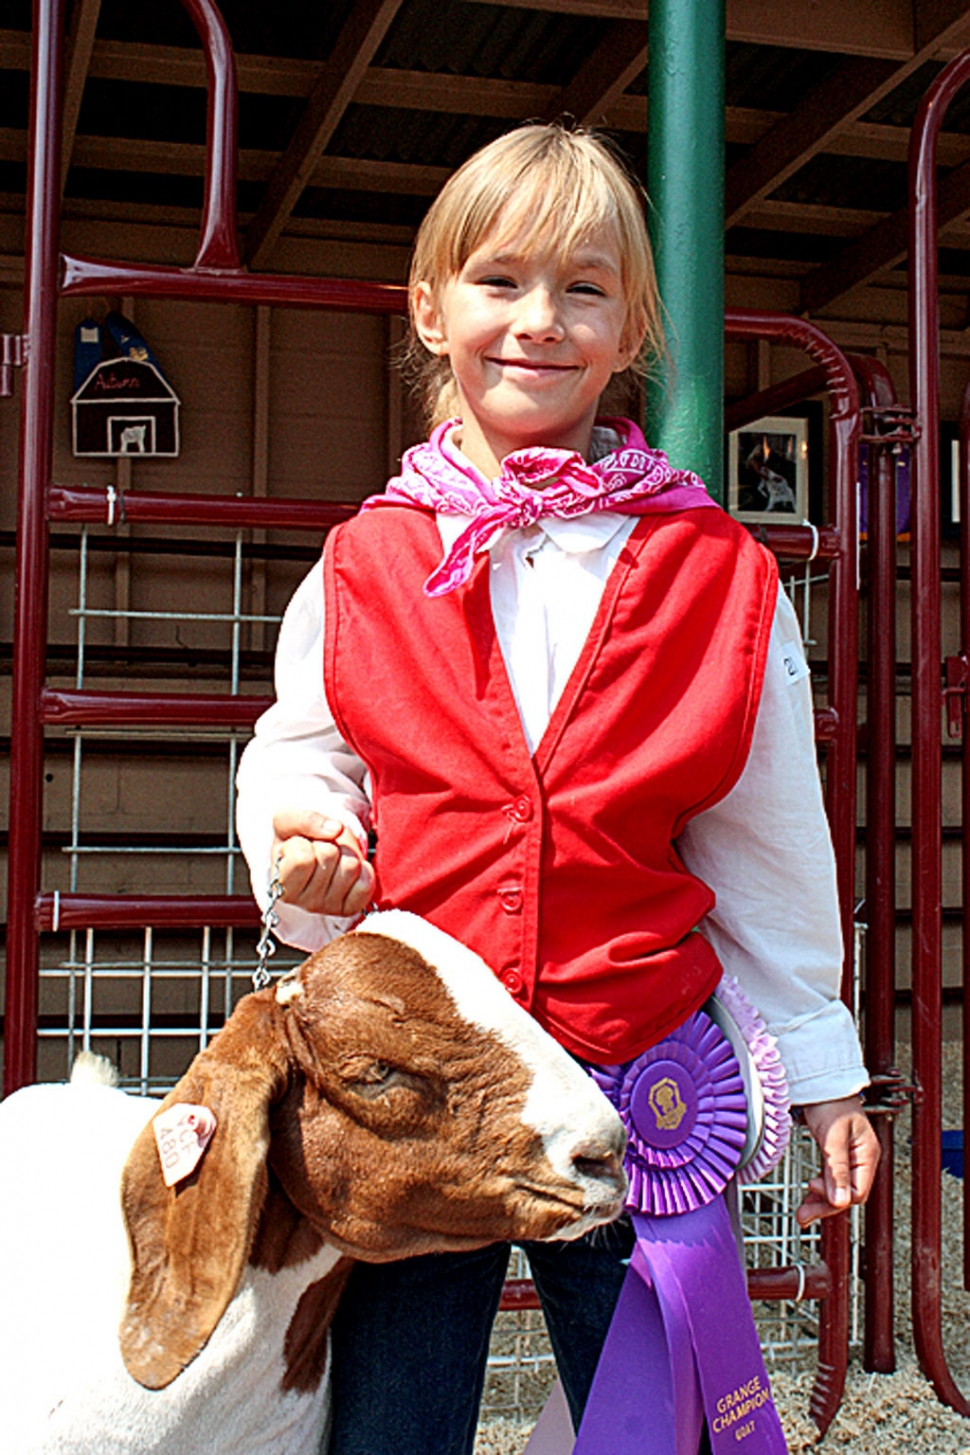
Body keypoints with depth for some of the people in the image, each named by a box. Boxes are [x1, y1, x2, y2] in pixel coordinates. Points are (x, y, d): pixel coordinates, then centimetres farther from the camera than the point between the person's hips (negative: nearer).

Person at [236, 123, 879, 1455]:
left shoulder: (720, 580, 0)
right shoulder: (363, 569, 2)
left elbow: (766, 847, 6)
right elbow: (299, 753, 12)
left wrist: (820, 1069, 10)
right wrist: (304, 836, -11)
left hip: (642, 1085, 0)